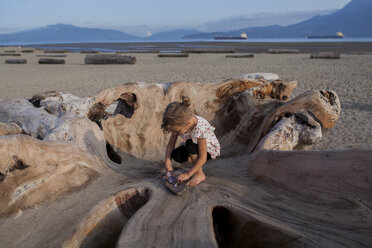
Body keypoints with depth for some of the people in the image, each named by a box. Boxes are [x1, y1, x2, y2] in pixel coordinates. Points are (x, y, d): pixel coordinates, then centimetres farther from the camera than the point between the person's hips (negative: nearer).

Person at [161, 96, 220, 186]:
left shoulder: (200, 129, -40)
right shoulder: (179, 123, -23)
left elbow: (202, 158, -35)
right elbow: (170, 144, -14)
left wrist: (188, 174, -32)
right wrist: (168, 163, -25)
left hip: (210, 148, -6)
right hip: (194, 146, 6)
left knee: (190, 144, -34)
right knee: (176, 155, -20)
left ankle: (200, 174, -19)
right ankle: (194, 160, 10)